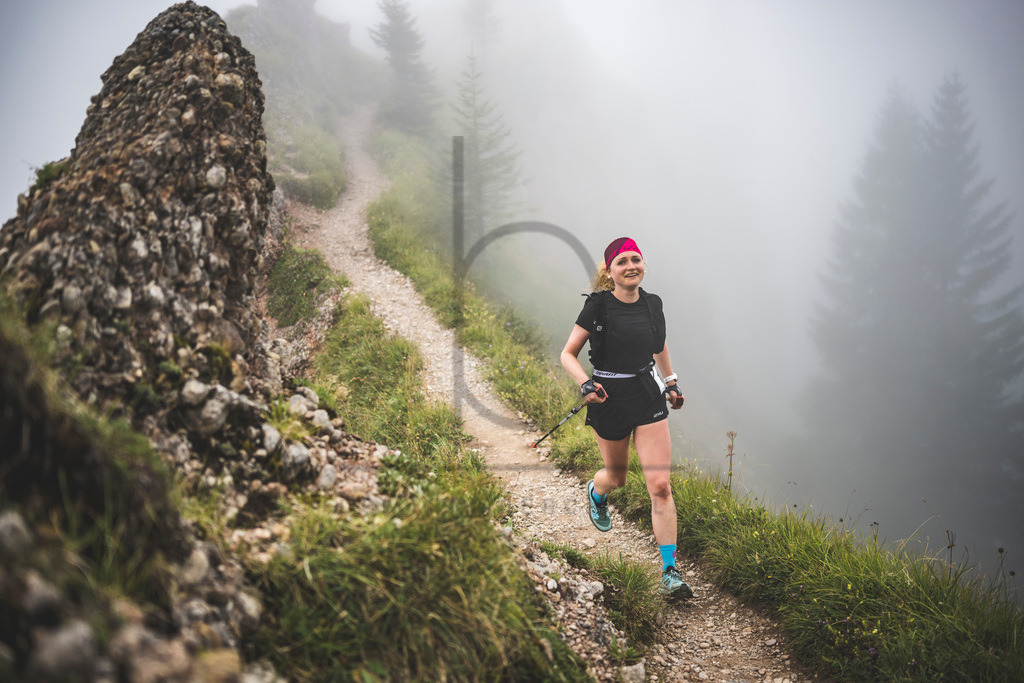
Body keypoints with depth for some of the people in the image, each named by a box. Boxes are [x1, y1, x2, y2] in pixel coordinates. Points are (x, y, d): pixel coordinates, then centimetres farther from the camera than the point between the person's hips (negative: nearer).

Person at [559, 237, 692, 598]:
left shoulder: (652, 303, 2)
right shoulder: (598, 306, -11)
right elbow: (568, 354, -7)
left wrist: (671, 380, 21)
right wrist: (585, 384, -23)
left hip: (649, 398, 3)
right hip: (610, 400, -2)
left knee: (660, 485, -6)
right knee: (616, 476, 17)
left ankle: (670, 572, -1)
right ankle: (596, 493, 57)